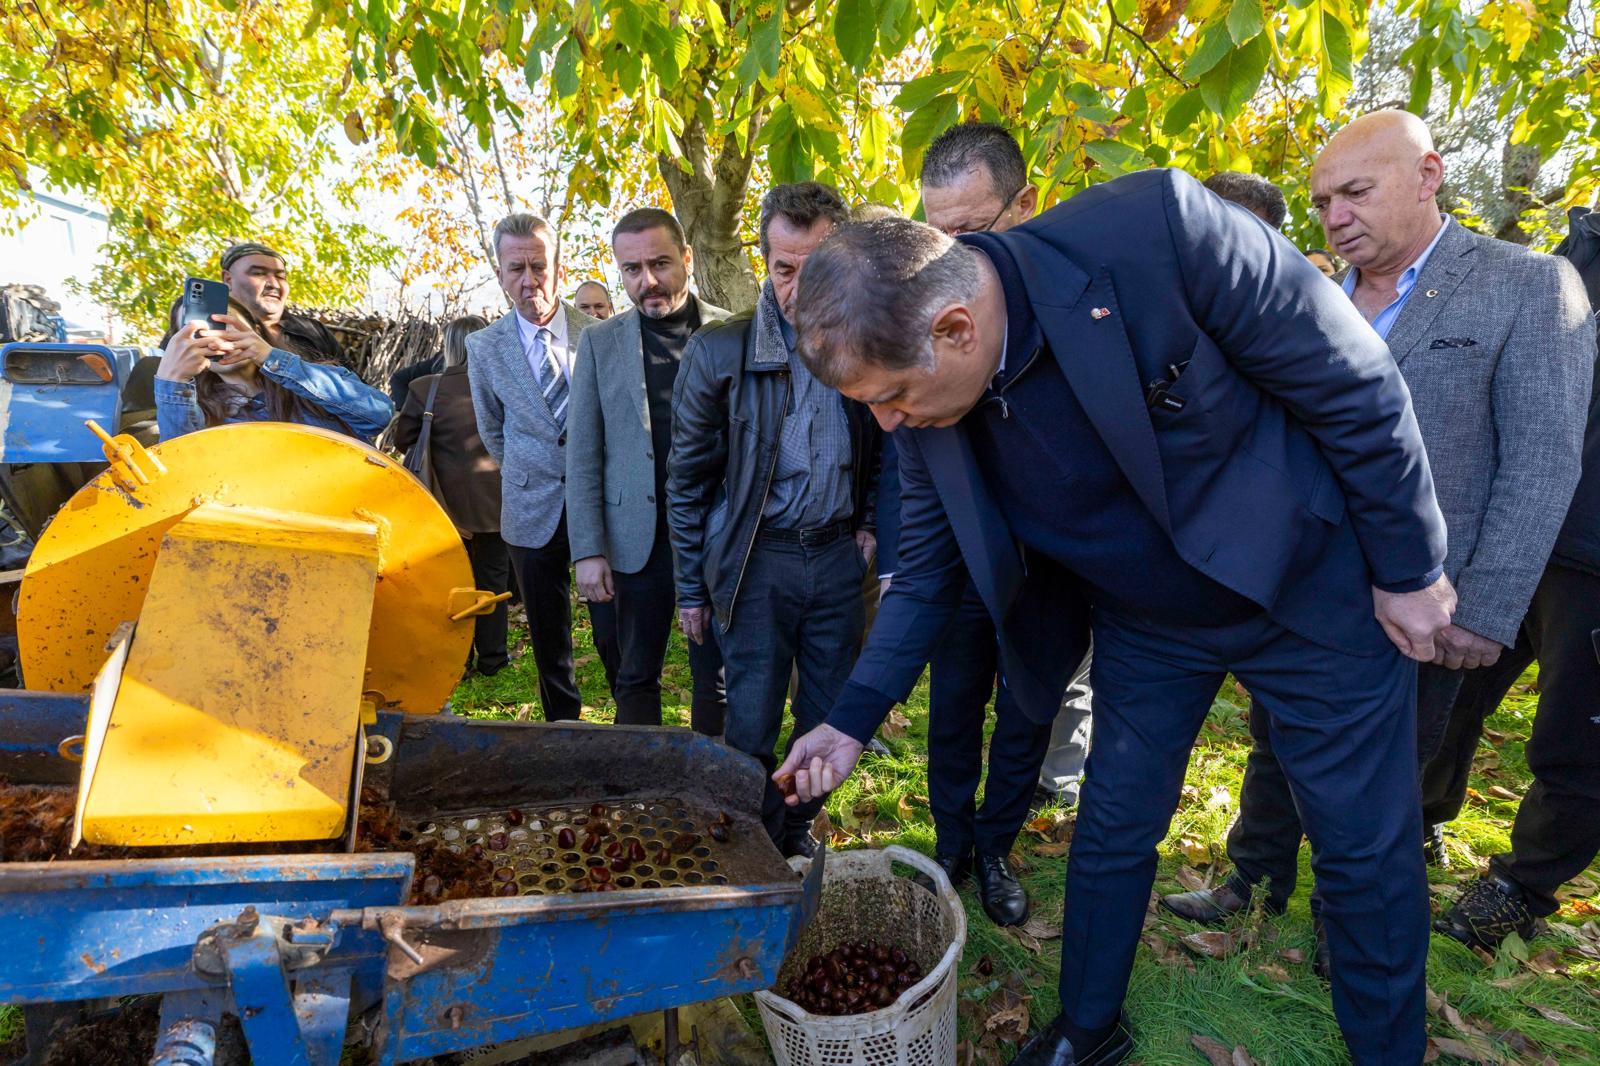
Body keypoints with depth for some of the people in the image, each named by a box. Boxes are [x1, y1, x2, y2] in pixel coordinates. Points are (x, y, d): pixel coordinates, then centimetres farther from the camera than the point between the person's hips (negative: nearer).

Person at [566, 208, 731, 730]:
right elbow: (582, 455, 4)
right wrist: (588, 551, -3)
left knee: (716, 678, 8)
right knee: (636, 677, 12)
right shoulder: (599, 343, 6)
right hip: (637, 540, 1)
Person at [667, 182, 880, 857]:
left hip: (838, 554, 3)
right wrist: (692, 589, -1)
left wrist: (868, 523, 2)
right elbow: (687, 479, -2)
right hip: (756, 559, -2)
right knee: (752, 727, 4)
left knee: (829, 720, 12)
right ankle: (764, 847, 28)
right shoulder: (718, 352, -7)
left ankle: (799, 827, 36)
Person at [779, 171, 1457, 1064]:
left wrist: (1410, 566, -10)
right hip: (1143, 629, 4)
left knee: (1371, 852, 10)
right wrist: (853, 720, -5)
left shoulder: (1158, 229, -32)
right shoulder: (926, 410, -15)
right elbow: (927, 575, -1)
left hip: (1313, 588, -3)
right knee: (1110, 838, 12)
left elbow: (1355, 381, -19)